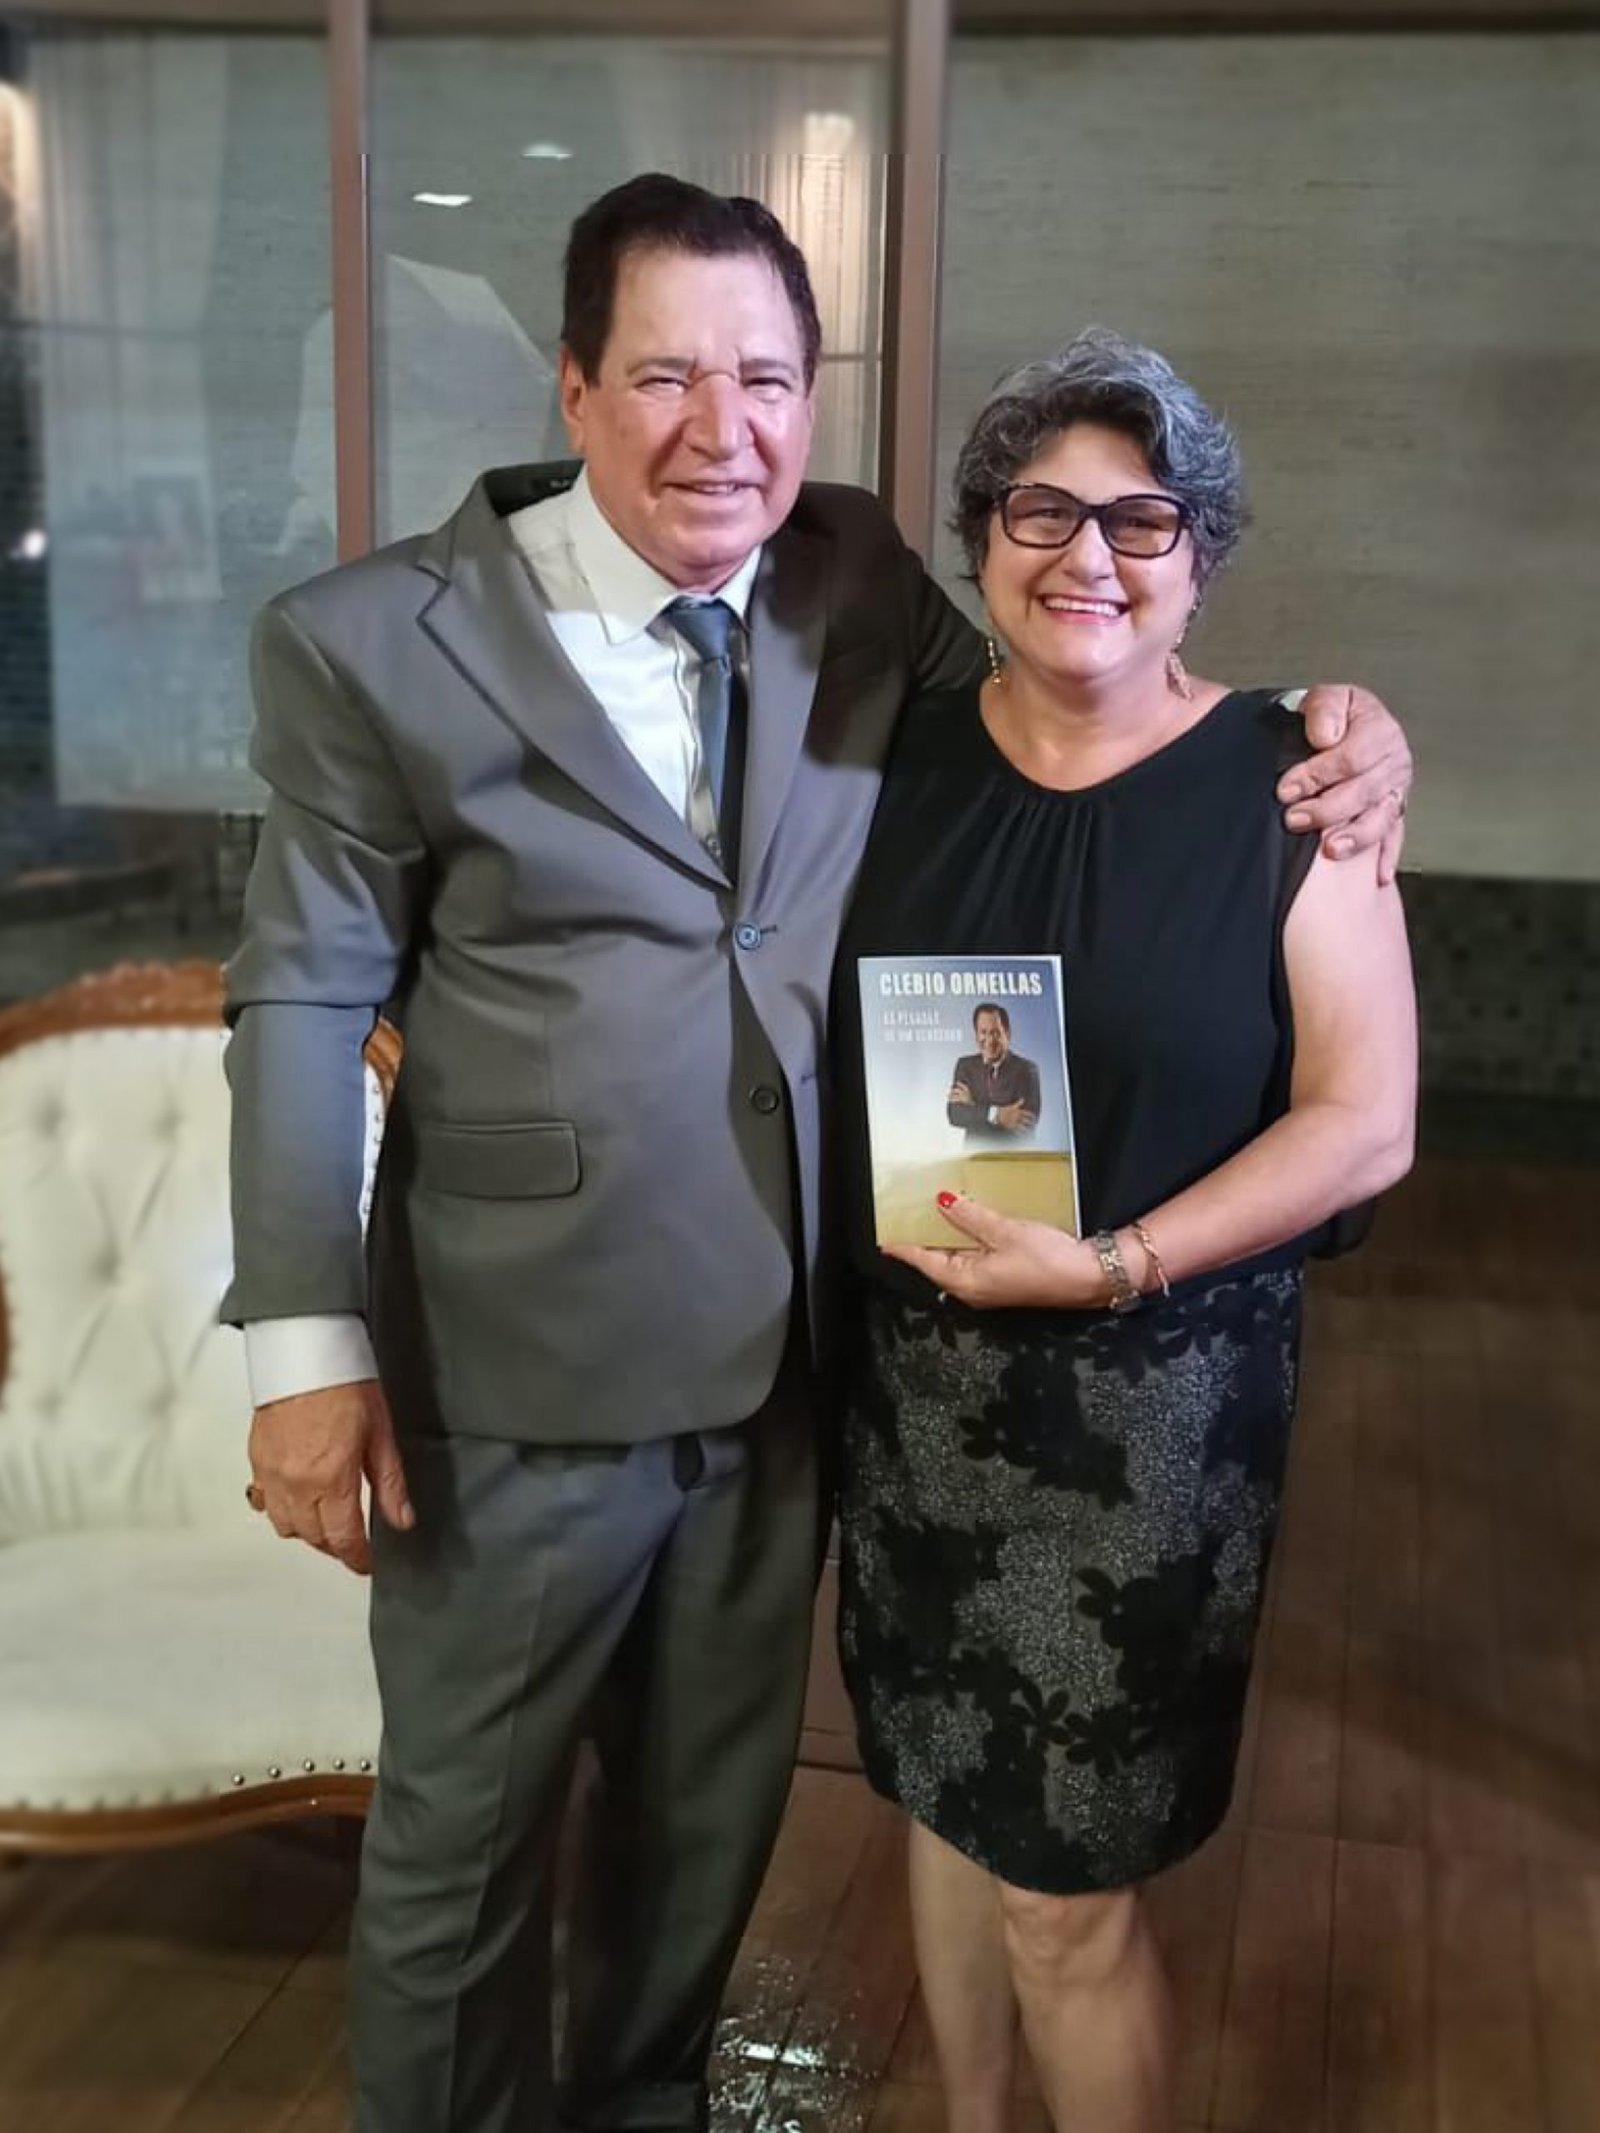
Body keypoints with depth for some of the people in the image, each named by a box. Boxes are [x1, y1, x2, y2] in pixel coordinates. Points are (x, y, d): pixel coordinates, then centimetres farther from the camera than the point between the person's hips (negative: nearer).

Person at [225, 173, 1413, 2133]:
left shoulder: (860, 585, 0)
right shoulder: (373, 644, -10)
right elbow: (304, 1005, -7)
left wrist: (1323, 739, -6)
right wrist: (308, 1340, -12)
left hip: (790, 1355, 4)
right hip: (518, 1374, -4)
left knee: (709, 1807, 24)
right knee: (462, 1834, 15)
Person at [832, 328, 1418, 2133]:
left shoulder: (1284, 788, -9)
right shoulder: (904, 756, 2)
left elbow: (1365, 1122, -11)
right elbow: (823, 1036, 8)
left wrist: (1115, 1265, -20)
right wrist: (891, 1243, -8)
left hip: (1150, 1402, -4)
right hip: (914, 1376, 4)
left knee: (1065, 1898, 5)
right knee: (949, 1801, 19)